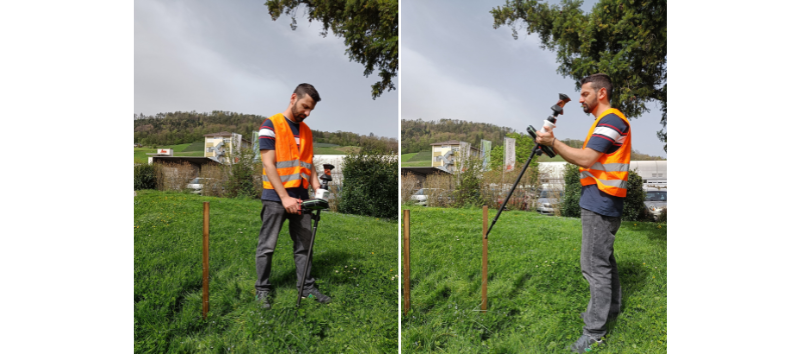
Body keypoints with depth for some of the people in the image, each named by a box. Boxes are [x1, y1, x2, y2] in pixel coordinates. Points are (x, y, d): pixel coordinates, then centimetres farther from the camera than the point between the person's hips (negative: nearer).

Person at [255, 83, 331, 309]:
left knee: (304, 244, 11)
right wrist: (285, 197, -18)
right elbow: (269, 165, -12)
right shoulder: (271, 125, -7)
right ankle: (262, 289, 16)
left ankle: (307, 286, 22)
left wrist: (317, 190, 0)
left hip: (300, 197, 6)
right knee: (267, 246, 3)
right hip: (275, 197, -6)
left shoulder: (306, 131, 13)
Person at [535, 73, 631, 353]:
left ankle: (595, 330, 0)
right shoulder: (605, 121, 19)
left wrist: (553, 143, -16)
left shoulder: (611, 120, -14)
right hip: (601, 203, 11)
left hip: (600, 203, -11)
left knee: (595, 264, -7)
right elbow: (592, 160, 18)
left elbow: (587, 159, -23)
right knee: (604, 258, 21)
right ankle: (610, 308, 36)